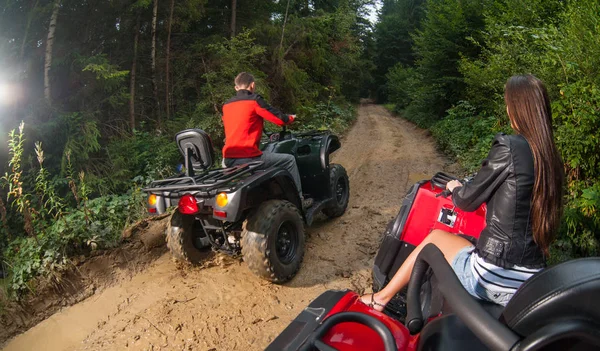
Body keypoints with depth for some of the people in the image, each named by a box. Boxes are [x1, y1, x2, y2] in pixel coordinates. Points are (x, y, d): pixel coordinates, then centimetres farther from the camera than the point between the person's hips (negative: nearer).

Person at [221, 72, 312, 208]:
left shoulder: (226, 105, 14)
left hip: (228, 160, 7)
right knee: (289, 159, 9)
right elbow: (280, 119, -4)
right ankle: (299, 200, 15)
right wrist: (290, 118, 19)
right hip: (248, 158, -7)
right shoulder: (254, 100, -5)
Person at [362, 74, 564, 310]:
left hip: (492, 278, -6)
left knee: (435, 237, 16)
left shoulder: (508, 148, -15)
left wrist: (454, 187, 14)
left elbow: (467, 200, -7)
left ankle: (382, 298, 29)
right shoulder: (552, 158, 5)